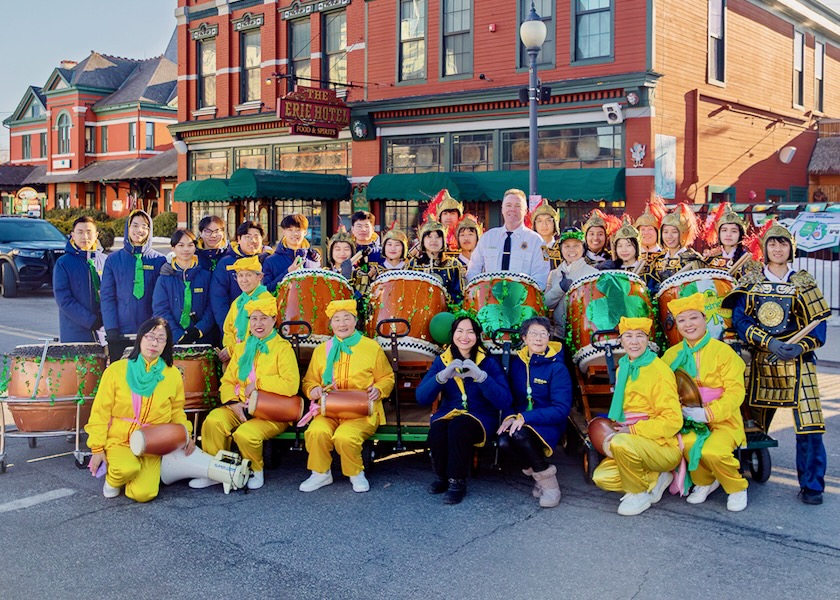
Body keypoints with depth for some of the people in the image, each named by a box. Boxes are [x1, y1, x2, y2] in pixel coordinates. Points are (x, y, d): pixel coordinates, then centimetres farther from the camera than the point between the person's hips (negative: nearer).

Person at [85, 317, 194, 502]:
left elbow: (177, 413, 14)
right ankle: (112, 479, 3)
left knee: (143, 494, -20)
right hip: (118, 440, -1)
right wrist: (97, 448, -4)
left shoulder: (173, 375, 3)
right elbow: (101, 412, -1)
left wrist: (186, 434, -3)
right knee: (128, 468, -34)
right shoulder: (117, 369, -4)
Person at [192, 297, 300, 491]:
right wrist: (233, 403, -9)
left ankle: (256, 471, 0)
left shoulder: (283, 348, -3)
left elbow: (291, 385, -17)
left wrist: (258, 382, -13)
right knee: (213, 421, -24)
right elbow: (228, 381, 12)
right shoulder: (241, 348, 17)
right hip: (240, 407, 5)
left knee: (245, 434, -31)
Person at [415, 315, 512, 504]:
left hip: (480, 417, -2)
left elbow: (505, 402, -17)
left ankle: (458, 482, -16)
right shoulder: (442, 360, 2)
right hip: (448, 413, 2)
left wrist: (481, 376, -30)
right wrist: (442, 376, -26)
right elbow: (421, 398, -9)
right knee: (437, 429, -31)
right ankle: (441, 476, -3)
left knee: (459, 425, -35)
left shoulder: (488, 362, -5)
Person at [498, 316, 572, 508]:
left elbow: (561, 409, -14)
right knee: (504, 440, -30)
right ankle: (536, 472, -1)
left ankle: (548, 482, -13)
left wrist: (525, 418, -24)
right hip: (519, 421, 4)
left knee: (520, 434, -36)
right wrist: (510, 417, -12)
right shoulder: (516, 362, 5)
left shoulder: (557, 368, -8)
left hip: (548, 424, -4)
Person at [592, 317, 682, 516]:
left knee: (621, 443, -34)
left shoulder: (659, 370, -16)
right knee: (601, 477, -8)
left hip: (664, 447, -8)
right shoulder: (622, 369, 9)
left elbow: (673, 420, -20)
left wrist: (632, 430, -21)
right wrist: (614, 434, -1)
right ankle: (655, 479, 9)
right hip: (633, 445, 8)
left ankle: (640, 494, -8)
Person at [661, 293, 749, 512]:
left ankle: (737, 488, 2)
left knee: (712, 452, -31)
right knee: (688, 442, -30)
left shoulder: (723, 351, -7)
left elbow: (735, 392, -12)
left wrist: (708, 413, -24)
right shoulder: (672, 355, 6)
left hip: (723, 421, -3)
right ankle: (703, 482, 3)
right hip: (689, 420, 3)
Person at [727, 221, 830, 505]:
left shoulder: (803, 283, 5)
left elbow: (818, 324, 1)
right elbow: (739, 318, -4)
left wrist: (800, 347, -16)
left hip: (797, 363, -1)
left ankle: (811, 485, 3)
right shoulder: (751, 281, 6)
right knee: (752, 422, 8)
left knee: (808, 424, -9)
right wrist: (769, 343, -16)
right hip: (760, 363, 1)